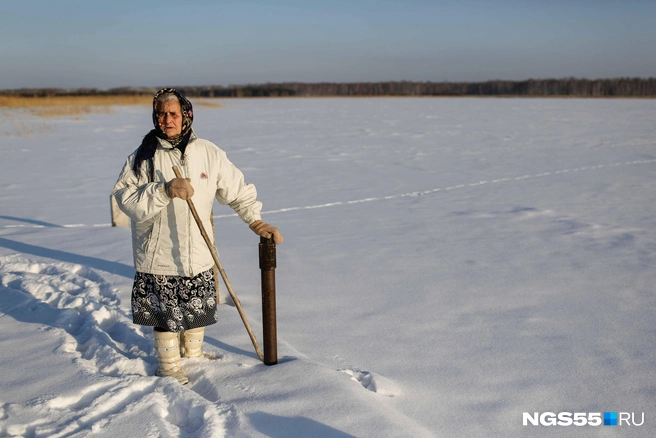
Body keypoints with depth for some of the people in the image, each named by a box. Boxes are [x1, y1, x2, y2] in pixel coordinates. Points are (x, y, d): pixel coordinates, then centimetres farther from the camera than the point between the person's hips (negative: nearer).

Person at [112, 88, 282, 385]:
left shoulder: (208, 153, -1)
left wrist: (256, 221, 0)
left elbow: (237, 189, 6)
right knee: (165, 313, 7)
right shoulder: (143, 157, -6)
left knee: (198, 310, 17)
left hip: (199, 255, 3)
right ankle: (168, 364, 28)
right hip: (159, 255, -2)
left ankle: (193, 352, 41)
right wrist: (164, 191, -26)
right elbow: (125, 198, -13)